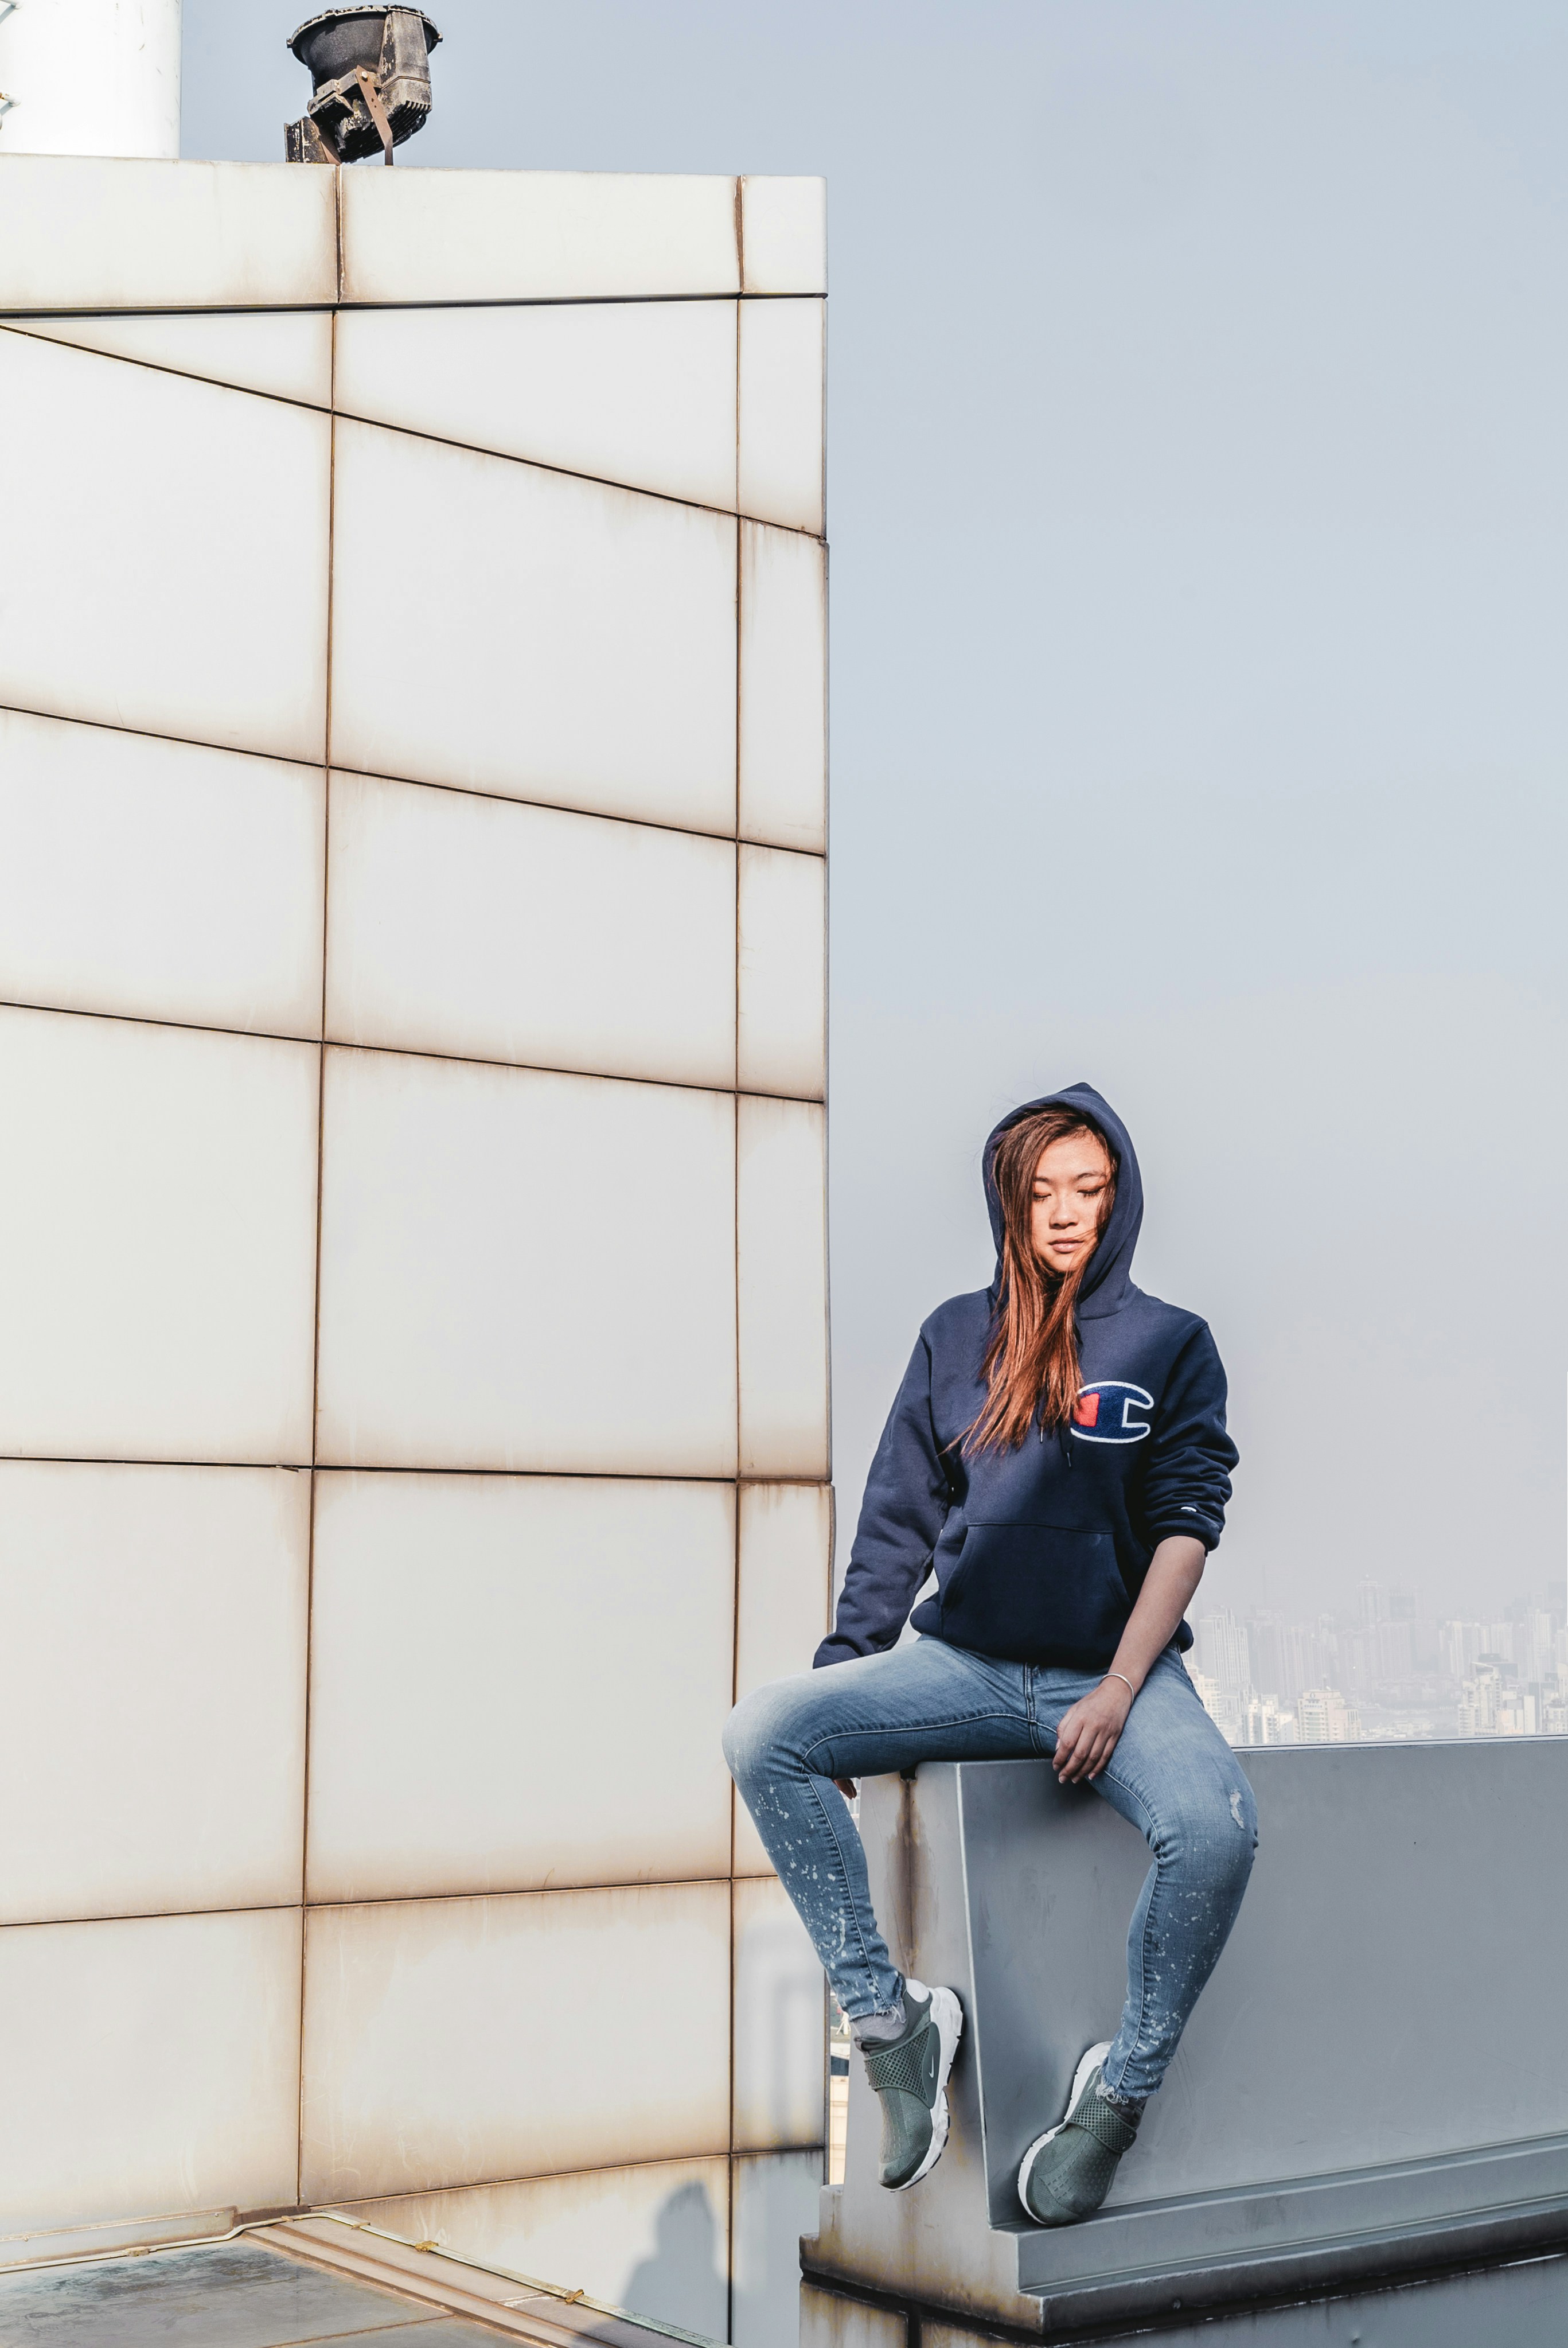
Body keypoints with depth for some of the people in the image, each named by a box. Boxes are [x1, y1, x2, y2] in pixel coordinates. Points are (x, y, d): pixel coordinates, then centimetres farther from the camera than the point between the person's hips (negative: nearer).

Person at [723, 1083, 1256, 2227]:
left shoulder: (1171, 1344, 6)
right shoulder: (956, 1338, 12)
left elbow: (1186, 1528, -2)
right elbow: (899, 1520, 14)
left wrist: (1117, 1693, -13)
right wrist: (847, 1665, 5)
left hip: (1116, 1670, -3)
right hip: (963, 1662, 3)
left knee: (1215, 1826, -34)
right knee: (764, 1733, -21)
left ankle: (1121, 2090, -13)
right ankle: (890, 2015, -12)